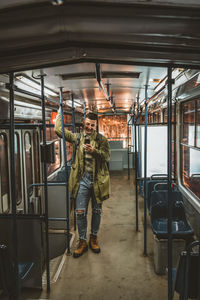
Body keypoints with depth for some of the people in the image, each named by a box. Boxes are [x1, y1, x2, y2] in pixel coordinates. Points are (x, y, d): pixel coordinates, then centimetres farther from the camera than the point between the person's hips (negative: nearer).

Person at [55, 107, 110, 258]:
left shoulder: (102, 139, 0)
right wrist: (60, 112, 4)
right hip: (82, 179, 1)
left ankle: (94, 238, 31)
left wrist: (94, 151, -24)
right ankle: (82, 241, 19)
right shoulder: (77, 137, 5)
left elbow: (107, 156, -8)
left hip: (97, 180, -1)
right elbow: (59, 129, 3)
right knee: (80, 212, 3)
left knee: (97, 211, 12)